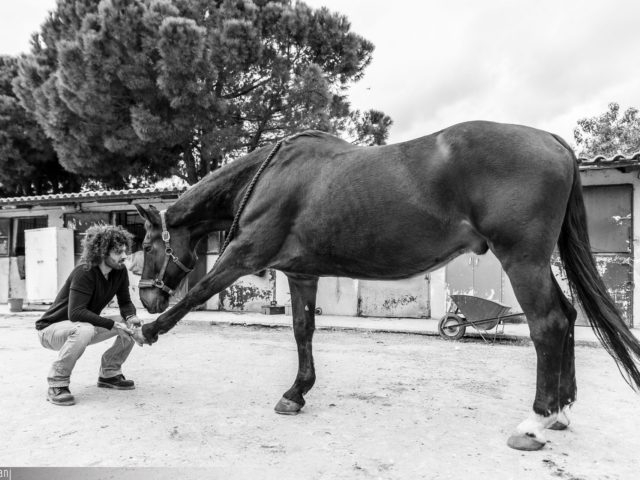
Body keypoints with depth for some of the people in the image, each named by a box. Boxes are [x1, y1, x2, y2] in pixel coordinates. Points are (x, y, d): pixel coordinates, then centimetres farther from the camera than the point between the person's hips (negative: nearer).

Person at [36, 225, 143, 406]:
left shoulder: (120, 271, -7)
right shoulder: (84, 272, -28)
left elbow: (125, 302, 2)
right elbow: (76, 313, -34)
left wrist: (131, 317, -21)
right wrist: (113, 325, -37)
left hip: (85, 325, 7)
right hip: (51, 329, -7)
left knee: (132, 324, -7)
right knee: (84, 329, -40)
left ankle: (109, 374, 10)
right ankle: (56, 384, -20)